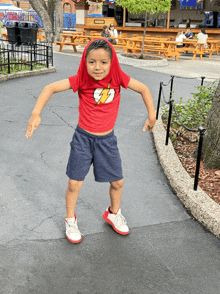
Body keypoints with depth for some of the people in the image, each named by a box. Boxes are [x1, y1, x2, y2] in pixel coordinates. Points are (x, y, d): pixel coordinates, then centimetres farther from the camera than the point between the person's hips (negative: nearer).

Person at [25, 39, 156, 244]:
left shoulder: (118, 78, -13)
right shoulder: (81, 80, -17)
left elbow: (143, 89, -1)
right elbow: (51, 88, -20)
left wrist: (152, 116, -3)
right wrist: (36, 113, -33)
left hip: (107, 140, 2)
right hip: (83, 138, -2)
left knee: (117, 182, 10)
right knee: (74, 183, 3)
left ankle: (113, 213, 40)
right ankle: (70, 220, 30)